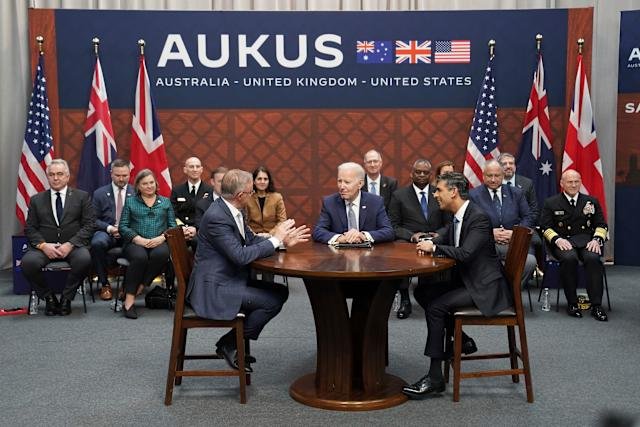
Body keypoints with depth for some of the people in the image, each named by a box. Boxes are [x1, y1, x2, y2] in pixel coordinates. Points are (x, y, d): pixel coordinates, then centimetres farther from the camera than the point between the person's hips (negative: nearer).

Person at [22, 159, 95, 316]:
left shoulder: (82, 196, 10)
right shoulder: (36, 200, 15)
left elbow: (89, 225, 1)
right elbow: (30, 228, 9)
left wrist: (70, 244, -13)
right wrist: (43, 245, -11)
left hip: (73, 245, -1)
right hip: (45, 247, 1)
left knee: (84, 259, -35)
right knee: (28, 262, -31)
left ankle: (66, 297, -10)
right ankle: (49, 297, -6)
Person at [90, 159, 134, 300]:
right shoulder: (99, 193, 9)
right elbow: (94, 219, 6)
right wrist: (109, 228, -13)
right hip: (106, 232, 1)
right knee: (97, 243, -35)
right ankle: (104, 283, -14)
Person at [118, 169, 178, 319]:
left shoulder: (165, 202, 20)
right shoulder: (130, 202, 17)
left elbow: (172, 225, 11)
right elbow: (123, 226, 7)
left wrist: (162, 238, -10)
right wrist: (139, 239, -11)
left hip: (159, 243, 1)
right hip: (136, 242, -1)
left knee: (161, 254, -36)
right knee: (139, 257, -36)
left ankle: (139, 287, -23)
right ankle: (129, 300, -30)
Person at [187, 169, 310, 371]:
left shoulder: (230, 210, 7)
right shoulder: (216, 217, -23)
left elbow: (251, 239, 16)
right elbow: (241, 256, -26)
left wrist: (283, 240, 4)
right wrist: (275, 239, -17)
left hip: (230, 279, 10)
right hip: (214, 288, -10)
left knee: (280, 292, 7)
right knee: (273, 300, -17)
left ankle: (235, 342, 11)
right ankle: (229, 344, -1)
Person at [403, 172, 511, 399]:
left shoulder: (479, 217, -19)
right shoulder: (457, 218, 9)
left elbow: (465, 253, -29)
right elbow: (442, 237, 23)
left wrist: (434, 248, -17)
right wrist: (428, 243, -1)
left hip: (485, 288, -10)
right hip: (465, 280, 10)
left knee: (436, 306, -22)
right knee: (422, 292, 3)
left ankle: (435, 378, -15)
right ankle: (461, 338, 13)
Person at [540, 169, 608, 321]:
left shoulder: (591, 201, 17)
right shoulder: (551, 203, 11)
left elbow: (601, 225, 14)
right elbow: (546, 227, 4)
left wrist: (596, 239, -7)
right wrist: (557, 239, -15)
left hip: (585, 240, 2)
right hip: (562, 241, -1)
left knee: (593, 258, -33)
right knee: (569, 257, -36)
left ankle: (596, 305, -27)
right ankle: (572, 303, -22)